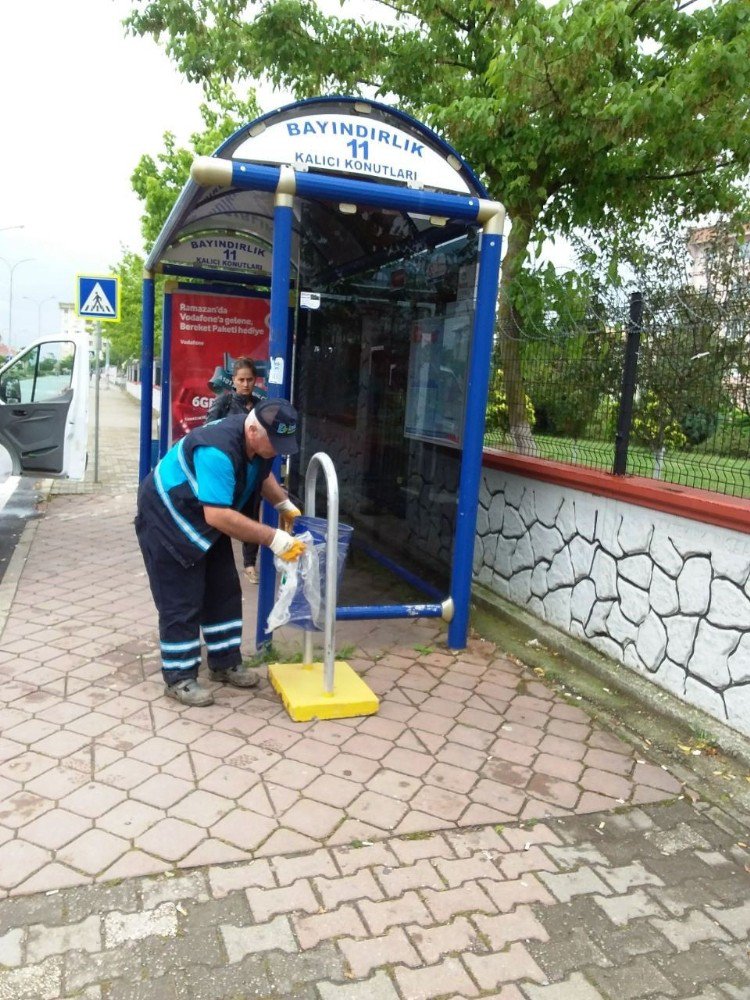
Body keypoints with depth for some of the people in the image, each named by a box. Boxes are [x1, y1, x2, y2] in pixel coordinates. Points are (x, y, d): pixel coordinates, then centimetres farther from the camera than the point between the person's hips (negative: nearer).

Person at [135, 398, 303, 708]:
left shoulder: (259, 441, -9)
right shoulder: (218, 450, -38)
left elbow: (262, 473, 14)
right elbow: (219, 515, -43)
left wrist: (285, 504, 0)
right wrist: (273, 538, -40)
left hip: (206, 521, 9)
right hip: (167, 521, -9)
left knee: (224, 592, 11)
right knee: (181, 603, -5)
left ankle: (225, 664, 24)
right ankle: (179, 679, 9)